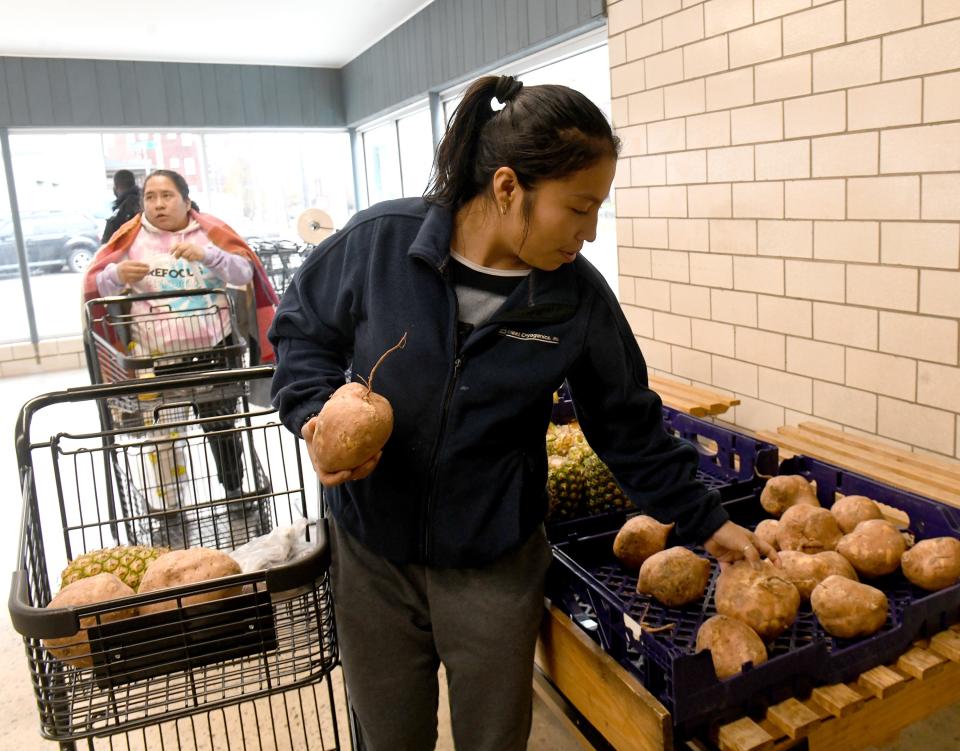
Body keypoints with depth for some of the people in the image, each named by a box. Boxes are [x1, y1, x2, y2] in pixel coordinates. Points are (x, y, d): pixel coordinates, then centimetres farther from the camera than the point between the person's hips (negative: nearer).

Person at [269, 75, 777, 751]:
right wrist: (318, 412, -17)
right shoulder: (380, 241, -15)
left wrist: (704, 520, 4)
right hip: (373, 551, 1)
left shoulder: (578, 296, -12)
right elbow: (302, 330, 0)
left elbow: (629, 427, -1)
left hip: (495, 567, 0)